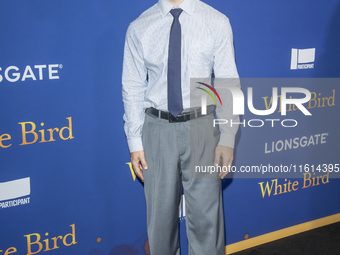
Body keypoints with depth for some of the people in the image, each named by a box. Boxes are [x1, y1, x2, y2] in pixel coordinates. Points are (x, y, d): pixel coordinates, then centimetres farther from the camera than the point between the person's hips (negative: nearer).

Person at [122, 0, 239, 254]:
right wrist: (135, 142, 0)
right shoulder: (139, 28, 1)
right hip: (157, 129, 1)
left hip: (201, 127, -1)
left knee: (206, 214, 7)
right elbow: (133, 88, 2)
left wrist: (227, 138, -8)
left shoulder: (217, 22, -2)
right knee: (161, 211, 14)